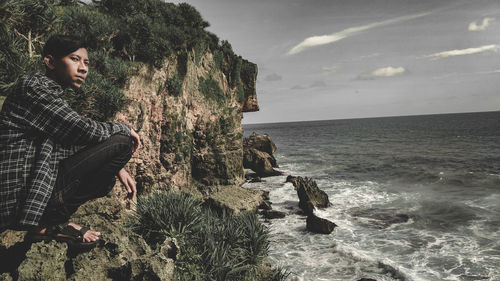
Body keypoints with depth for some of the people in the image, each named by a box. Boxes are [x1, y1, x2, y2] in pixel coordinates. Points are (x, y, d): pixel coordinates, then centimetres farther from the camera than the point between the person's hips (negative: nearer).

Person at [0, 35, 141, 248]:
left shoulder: (53, 95, 17)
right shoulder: (33, 87, -11)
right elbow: (85, 131, -20)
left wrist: (116, 167, 11)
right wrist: (124, 129, -2)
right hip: (23, 197, -10)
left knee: (105, 178, 26)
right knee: (120, 143, -15)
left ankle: (50, 222, 7)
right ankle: (49, 224, -9)